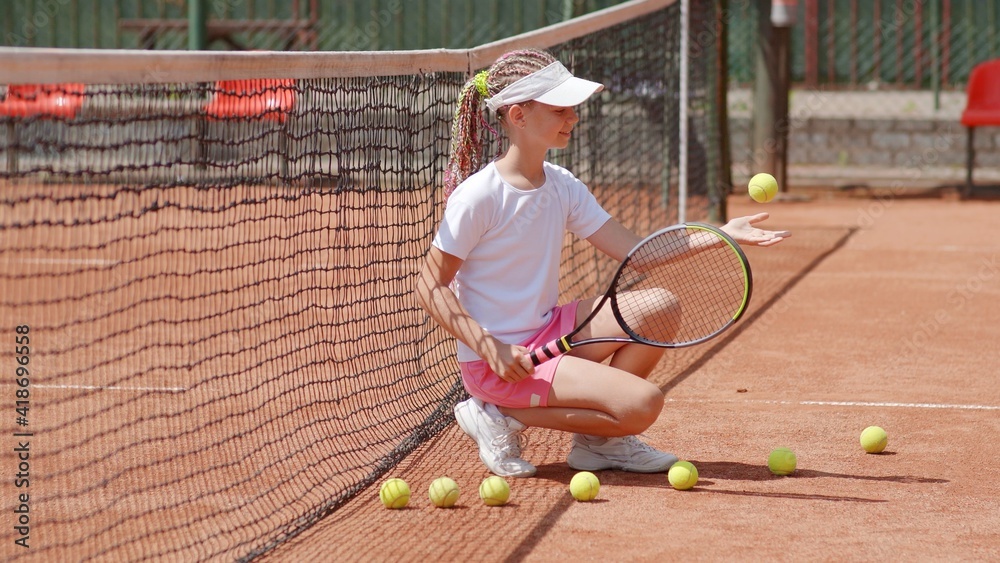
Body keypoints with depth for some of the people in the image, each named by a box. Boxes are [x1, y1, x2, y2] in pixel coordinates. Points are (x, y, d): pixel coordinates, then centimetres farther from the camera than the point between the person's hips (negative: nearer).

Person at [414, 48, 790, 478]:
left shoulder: (561, 186, 6)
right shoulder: (478, 196, -17)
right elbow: (430, 288, -15)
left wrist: (722, 234, -8)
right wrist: (491, 349, -25)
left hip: (549, 335, 8)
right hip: (498, 361, -8)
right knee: (642, 403, -19)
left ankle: (599, 440, 6)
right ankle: (501, 418, -5)